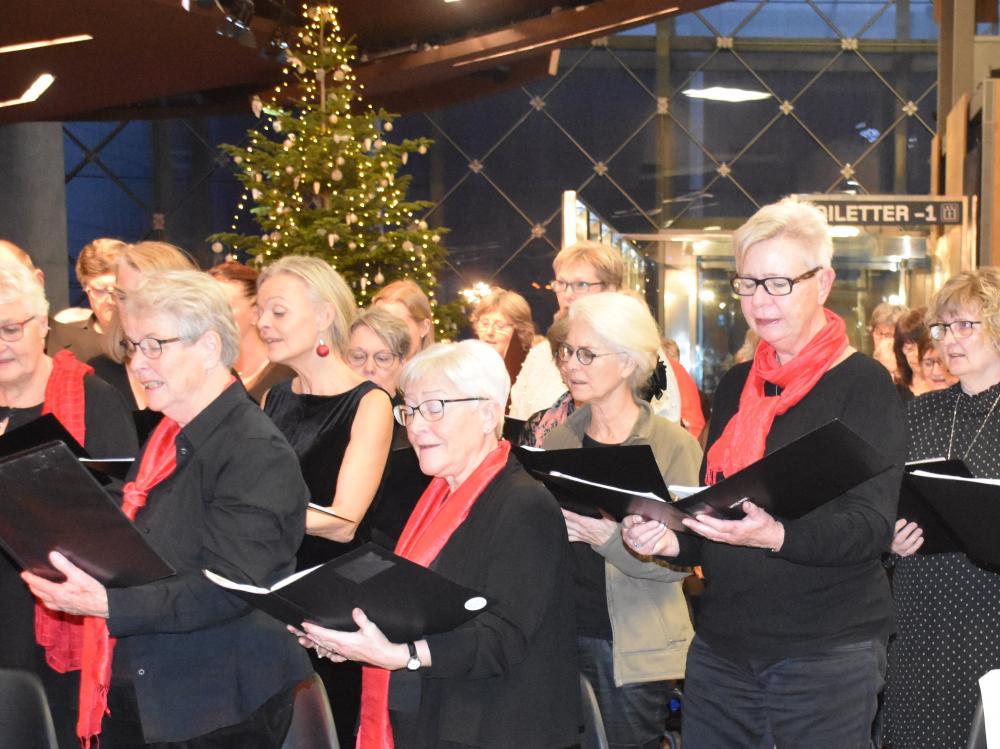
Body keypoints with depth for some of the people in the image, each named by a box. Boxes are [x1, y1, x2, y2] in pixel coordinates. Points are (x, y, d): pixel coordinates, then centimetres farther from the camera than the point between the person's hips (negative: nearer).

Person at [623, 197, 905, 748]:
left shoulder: (864, 385, -7)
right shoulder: (736, 385, 11)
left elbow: (871, 527, -15)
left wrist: (775, 536, -32)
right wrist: (671, 540, -4)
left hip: (826, 656, -5)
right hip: (720, 649, 5)